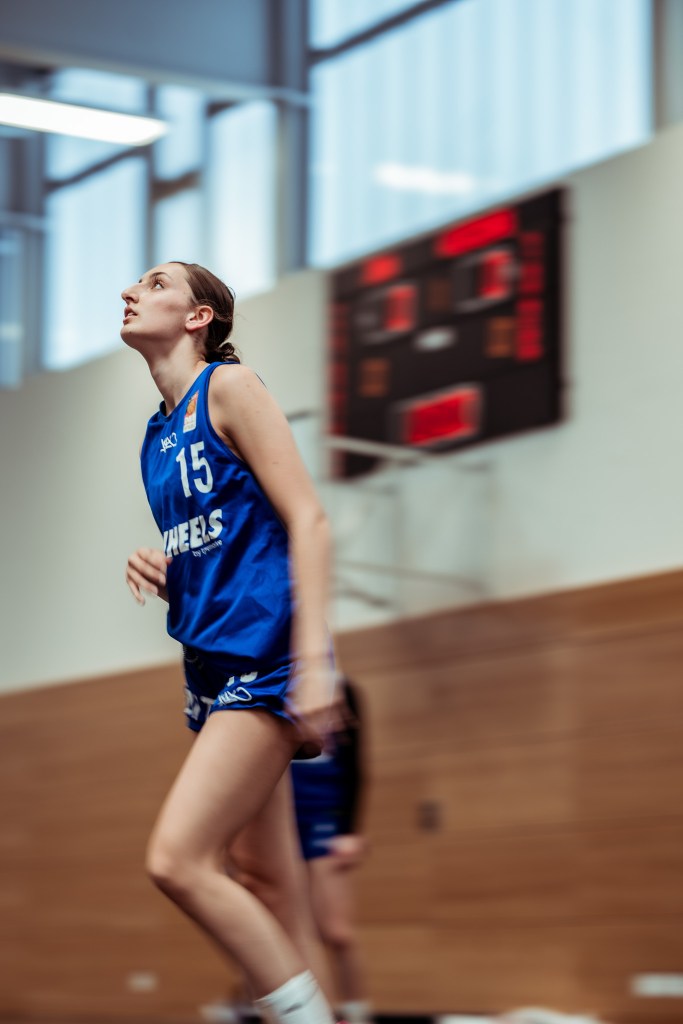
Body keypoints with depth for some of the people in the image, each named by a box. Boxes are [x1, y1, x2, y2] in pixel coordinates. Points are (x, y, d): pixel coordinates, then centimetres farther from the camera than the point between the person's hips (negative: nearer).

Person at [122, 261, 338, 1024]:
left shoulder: (230, 386, -6)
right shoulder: (157, 435, 17)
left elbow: (307, 521, -13)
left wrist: (313, 658, -21)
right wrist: (159, 576, 2)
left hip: (263, 657, -9)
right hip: (211, 665, 9)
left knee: (176, 860, -17)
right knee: (261, 862, 10)